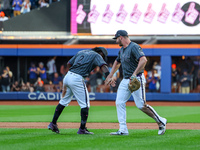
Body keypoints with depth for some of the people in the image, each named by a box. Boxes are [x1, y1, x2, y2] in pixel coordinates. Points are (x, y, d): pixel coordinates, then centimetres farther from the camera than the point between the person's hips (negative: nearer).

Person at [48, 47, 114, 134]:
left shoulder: (81, 52, 25)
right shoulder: (97, 55, 7)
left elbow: (69, 64, 24)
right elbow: (103, 66, -12)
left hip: (67, 77, 7)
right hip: (77, 79, -7)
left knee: (64, 101, 19)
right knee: (85, 104, 1)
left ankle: (53, 124, 20)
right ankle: (82, 129, -1)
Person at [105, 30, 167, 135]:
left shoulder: (134, 47, -15)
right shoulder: (122, 50, 15)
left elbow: (143, 60, -29)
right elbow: (117, 62, 33)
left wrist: (134, 74, -35)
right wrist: (109, 76, 34)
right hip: (125, 80, 9)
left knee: (141, 105, -10)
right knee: (119, 103, -1)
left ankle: (161, 122, 6)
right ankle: (123, 130, 0)